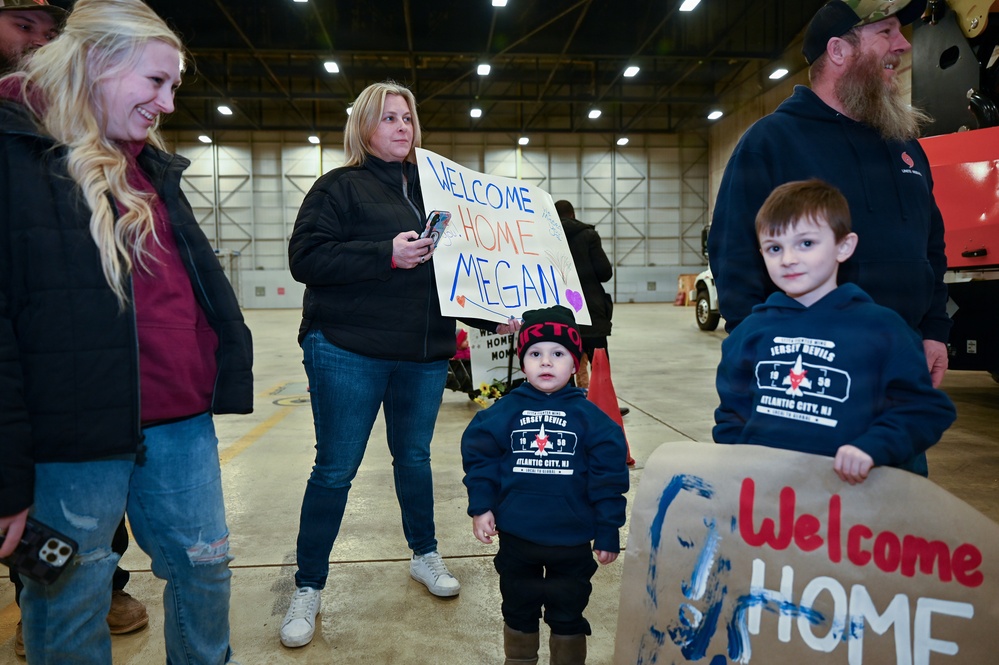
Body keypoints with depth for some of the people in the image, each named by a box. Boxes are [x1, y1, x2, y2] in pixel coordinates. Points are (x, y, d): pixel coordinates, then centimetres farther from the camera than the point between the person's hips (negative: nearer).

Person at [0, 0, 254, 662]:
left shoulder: (153, 168, 16)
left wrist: (230, 372, 13)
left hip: (183, 421, 7)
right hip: (74, 436, -6)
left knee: (205, 571, 18)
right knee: (72, 612, 11)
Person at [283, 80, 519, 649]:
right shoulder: (340, 187, -2)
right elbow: (306, 258, -13)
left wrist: (490, 315, 3)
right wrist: (387, 255, -21)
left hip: (425, 353, 5)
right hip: (350, 351, -4)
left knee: (415, 457, 17)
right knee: (335, 469, 3)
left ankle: (425, 555, 38)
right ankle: (308, 587, 20)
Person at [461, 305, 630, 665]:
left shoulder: (589, 416, -8)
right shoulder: (504, 411, -6)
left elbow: (608, 476, -6)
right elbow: (479, 458, -1)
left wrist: (608, 531, -6)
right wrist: (480, 507, -7)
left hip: (572, 540, -1)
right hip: (516, 537, 2)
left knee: (568, 613, 16)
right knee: (518, 609, 22)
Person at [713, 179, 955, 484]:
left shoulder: (881, 327, 3)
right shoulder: (750, 330, 11)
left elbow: (925, 408, 3)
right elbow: (731, 411, 18)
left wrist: (872, 447, -13)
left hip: (847, 482, -2)